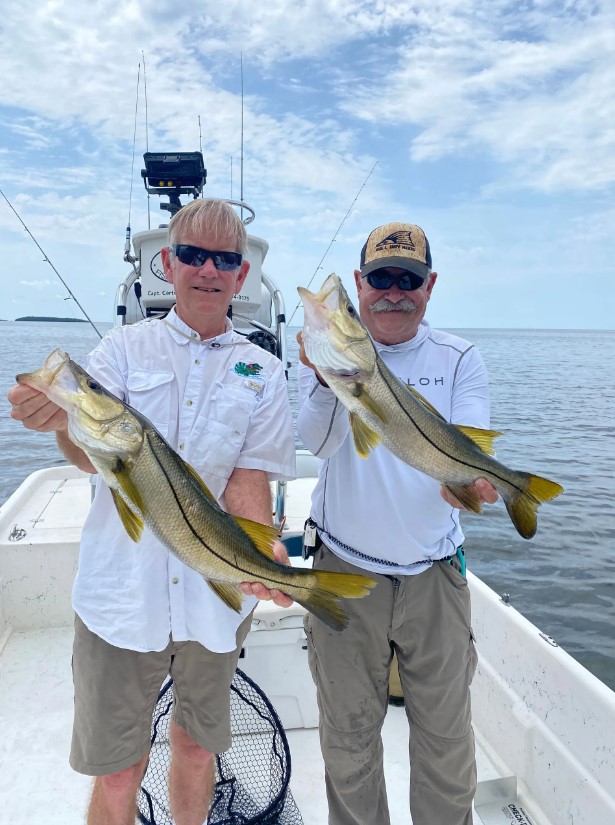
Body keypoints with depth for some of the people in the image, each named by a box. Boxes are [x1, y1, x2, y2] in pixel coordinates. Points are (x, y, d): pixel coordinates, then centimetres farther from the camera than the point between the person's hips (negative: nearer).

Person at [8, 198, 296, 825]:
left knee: (196, 748, 21)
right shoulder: (124, 348, 1)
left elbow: (249, 476, -5)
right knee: (115, 772, 11)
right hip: (121, 591, -1)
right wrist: (63, 420, -35)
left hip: (216, 595, 2)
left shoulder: (261, 370, 2)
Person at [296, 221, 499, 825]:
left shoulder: (459, 359, 0)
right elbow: (316, 442, -19)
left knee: (446, 743, 16)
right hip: (344, 572, 0)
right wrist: (328, 378, -38)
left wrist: (466, 479, -34)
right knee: (348, 740, 17)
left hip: (435, 576, 1)